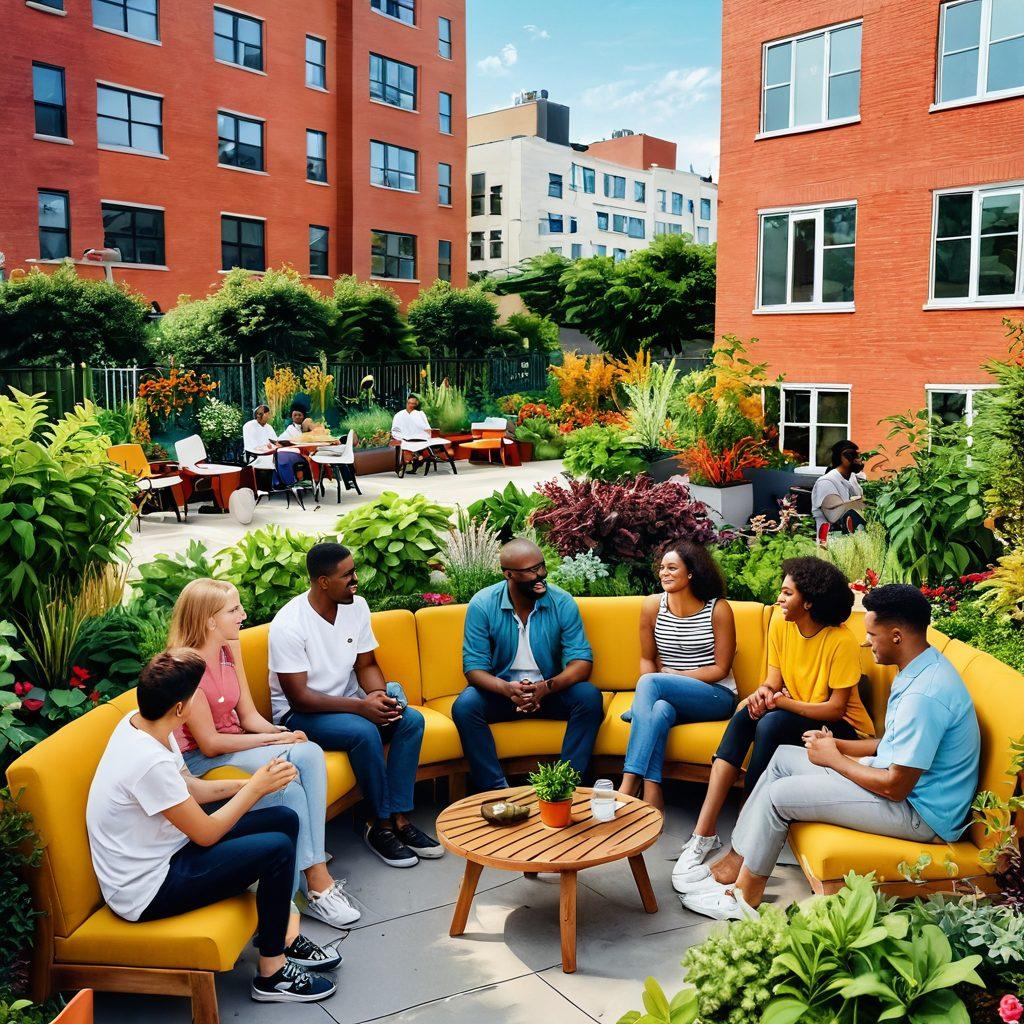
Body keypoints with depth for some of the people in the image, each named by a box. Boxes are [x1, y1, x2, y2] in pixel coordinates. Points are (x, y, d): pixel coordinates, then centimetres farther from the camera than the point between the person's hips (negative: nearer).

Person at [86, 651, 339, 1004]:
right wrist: (256, 788, -10)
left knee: (285, 819, 4)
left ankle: (281, 934, 18)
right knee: (277, 849, -20)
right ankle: (271, 974, 0)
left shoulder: (137, 723, -3)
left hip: (164, 851, 9)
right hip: (145, 892, -9)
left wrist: (248, 783, -1)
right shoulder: (150, 762, -32)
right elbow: (207, 833, -21)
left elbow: (190, 789, 10)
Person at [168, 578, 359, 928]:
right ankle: (315, 885, -15)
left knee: (311, 754, -19)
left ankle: (317, 874, -22)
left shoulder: (230, 648, 2)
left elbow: (249, 716, 4)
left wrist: (281, 732, -15)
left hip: (233, 743, 8)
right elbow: (210, 743, -20)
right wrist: (273, 740, -17)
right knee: (289, 787, -28)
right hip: (198, 760, -7)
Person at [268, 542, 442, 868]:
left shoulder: (356, 606, -3)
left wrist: (378, 694, -18)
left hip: (348, 701, 7)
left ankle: (399, 817, -13)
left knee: (411, 720, -17)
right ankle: (381, 825, -14)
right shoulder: (288, 625, -22)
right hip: (299, 713, -6)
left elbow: (366, 664, 5)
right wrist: (360, 706, -29)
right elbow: (299, 698, -22)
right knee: (363, 732, -33)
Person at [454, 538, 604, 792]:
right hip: (502, 691, -1)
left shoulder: (562, 602, -10)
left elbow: (582, 660, -13)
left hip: (550, 690, 1)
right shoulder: (482, 604, -12)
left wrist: (547, 687, -32)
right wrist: (506, 688, -34)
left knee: (589, 697, -27)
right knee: (464, 705, -29)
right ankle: (496, 790, -22)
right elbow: (474, 667, -12)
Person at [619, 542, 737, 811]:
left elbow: (721, 669, -6)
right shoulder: (653, 605, 2)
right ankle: (651, 796, -40)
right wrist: (649, 694, -11)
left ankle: (628, 786, -37)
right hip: (672, 698, 3)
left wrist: (672, 675, -13)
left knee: (650, 682, -30)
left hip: (716, 696, -3)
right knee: (659, 710, -36)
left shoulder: (718, 609, -7)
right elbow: (647, 658, 10)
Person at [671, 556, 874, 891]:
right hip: (793, 716, 6)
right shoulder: (780, 624, -2)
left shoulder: (842, 642, -20)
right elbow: (774, 680, 0)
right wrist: (764, 693, -24)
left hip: (844, 729, -6)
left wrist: (781, 702, -28)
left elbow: (836, 708, -21)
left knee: (772, 724, -32)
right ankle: (704, 833, -29)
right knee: (747, 713, -24)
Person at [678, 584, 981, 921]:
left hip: (920, 813, -11)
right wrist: (838, 744, 4)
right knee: (783, 758, 9)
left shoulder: (924, 696, -29)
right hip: (901, 773, 11)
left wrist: (833, 758, -12)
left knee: (779, 794, -12)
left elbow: (895, 787, -26)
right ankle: (735, 862, 11)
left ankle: (743, 897, 6)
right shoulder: (920, 668, 5)